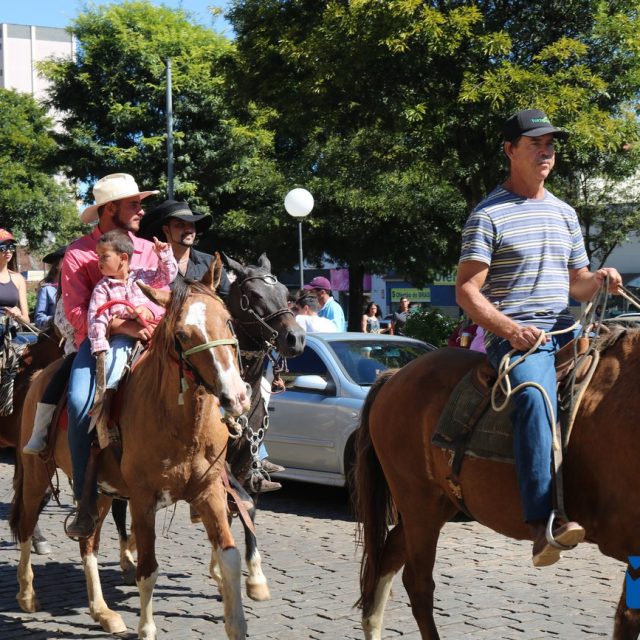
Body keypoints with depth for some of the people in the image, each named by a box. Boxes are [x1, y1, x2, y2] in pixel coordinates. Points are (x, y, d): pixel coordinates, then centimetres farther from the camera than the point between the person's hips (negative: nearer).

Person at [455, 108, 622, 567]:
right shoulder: (489, 215, 0)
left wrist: (599, 280, 1)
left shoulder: (565, 213, 20)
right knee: (535, 394, -34)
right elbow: (467, 291, -6)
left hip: (565, 333, 7)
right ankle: (544, 521, -41)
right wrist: (508, 328, -20)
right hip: (514, 337, -6)